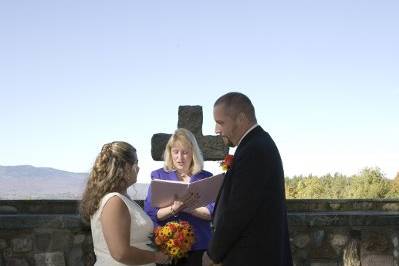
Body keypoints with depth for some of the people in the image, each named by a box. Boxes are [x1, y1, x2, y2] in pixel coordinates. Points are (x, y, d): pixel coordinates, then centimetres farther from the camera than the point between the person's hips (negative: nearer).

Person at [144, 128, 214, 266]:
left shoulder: (206, 177, 4)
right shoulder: (159, 176, 4)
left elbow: (214, 213, -6)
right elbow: (150, 213, -6)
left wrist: (186, 208, -18)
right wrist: (173, 209, -23)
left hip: (198, 247, 0)